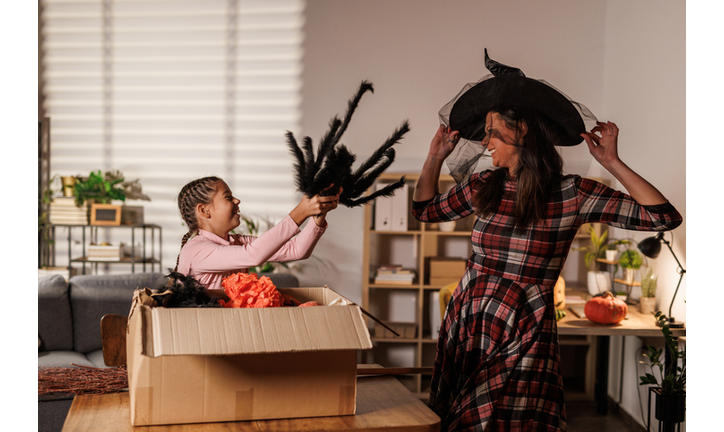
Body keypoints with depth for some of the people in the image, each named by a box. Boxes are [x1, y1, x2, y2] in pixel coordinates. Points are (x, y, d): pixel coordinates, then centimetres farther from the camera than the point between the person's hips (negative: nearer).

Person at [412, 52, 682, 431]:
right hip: (465, 326, 4)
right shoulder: (482, 186, 5)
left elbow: (665, 218, -12)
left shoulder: (571, 194, -8)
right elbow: (426, 210, 22)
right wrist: (436, 157, 14)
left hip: (523, 340, -4)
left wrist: (612, 163, -13)